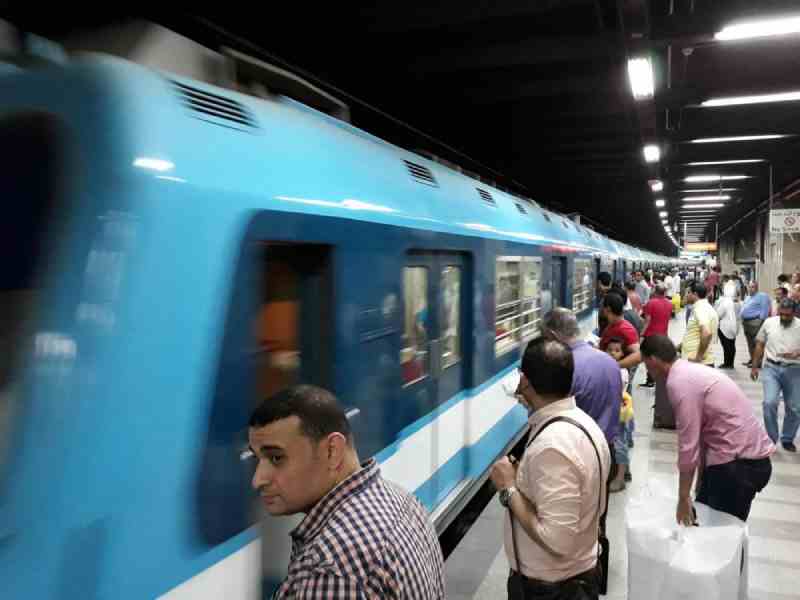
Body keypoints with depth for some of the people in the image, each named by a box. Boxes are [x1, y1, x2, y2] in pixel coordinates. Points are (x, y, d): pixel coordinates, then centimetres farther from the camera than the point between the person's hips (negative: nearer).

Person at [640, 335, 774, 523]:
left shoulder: (679, 383, -17)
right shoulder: (692, 372, 11)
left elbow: (688, 444, -17)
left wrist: (683, 497, -10)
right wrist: (702, 478, 19)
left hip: (740, 463, -9)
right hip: (744, 457, 9)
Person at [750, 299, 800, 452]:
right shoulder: (769, 322, 2)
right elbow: (760, 345, 11)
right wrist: (754, 366, 11)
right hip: (771, 368, 0)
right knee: (770, 402, -14)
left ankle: (787, 439, 28)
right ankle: (771, 439, 1)